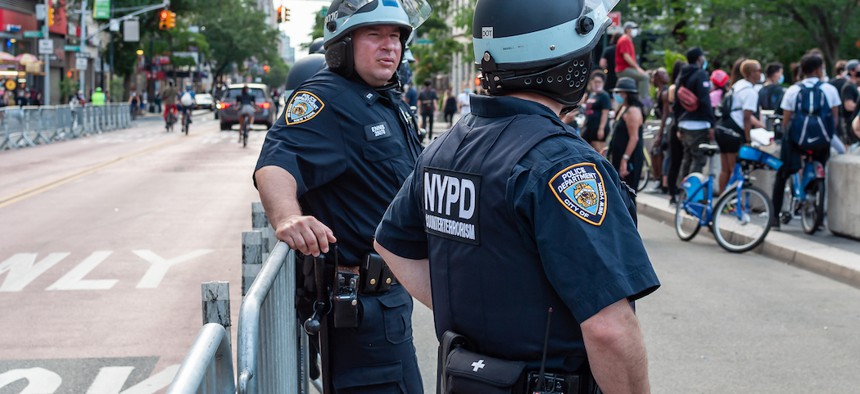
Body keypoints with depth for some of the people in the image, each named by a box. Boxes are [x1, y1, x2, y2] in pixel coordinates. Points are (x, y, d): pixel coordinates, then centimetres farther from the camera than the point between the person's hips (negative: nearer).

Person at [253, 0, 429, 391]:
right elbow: (275, 166, -36)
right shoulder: (326, 99, -18)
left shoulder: (392, 104, 13)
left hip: (391, 288, 10)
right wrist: (287, 217, -55)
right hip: (363, 296, -10)